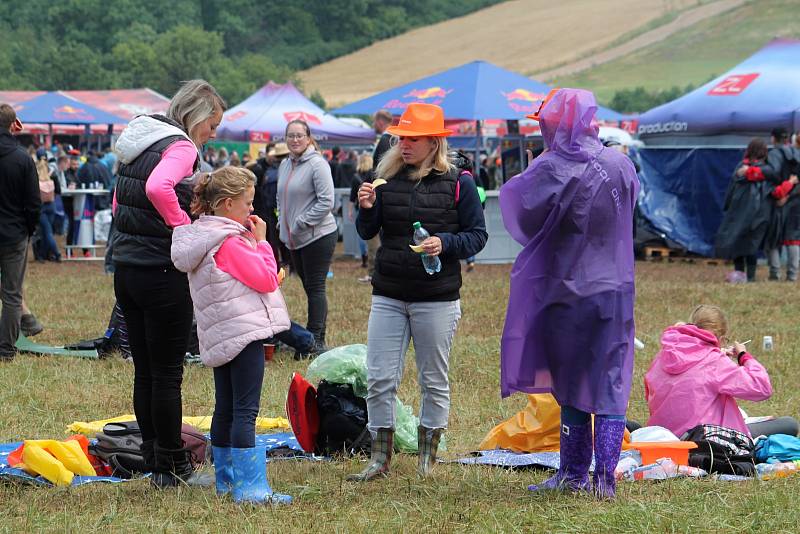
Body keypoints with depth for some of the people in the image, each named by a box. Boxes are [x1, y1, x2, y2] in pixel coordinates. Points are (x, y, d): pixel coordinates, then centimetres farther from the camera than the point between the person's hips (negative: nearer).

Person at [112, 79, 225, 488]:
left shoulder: (140, 144, 14)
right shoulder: (181, 148, -13)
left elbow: (119, 202, 21)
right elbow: (158, 188, -33)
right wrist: (187, 230, -21)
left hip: (126, 268, 8)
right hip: (163, 271, -8)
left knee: (145, 371, 13)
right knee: (167, 373, 0)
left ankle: (156, 461, 20)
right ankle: (173, 468, 6)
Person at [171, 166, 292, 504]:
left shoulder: (200, 238, 12)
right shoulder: (231, 243, -16)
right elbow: (266, 279, -13)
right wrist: (261, 241, -5)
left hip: (218, 337, 10)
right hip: (244, 331, -10)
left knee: (225, 409, 16)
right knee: (245, 412, -11)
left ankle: (226, 479, 23)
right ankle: (250, 486, -13)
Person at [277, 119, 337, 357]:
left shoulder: (317, 164, -13)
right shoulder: (285, 165, 12)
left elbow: (326, 202, -18)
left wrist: (300, 224, -16)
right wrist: (283, 223, 12)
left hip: (318, 236, -8)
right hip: (294, 239, 8)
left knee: (315, 288, -6)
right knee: (310, 288, 12)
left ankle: (315, 340, -3)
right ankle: (315, 340, 18)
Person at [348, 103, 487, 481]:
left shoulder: (458, 184, -4)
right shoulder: (387, 179, 5)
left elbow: (477, 235, -2)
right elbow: (367, 233, 8)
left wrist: (444, 244, -19)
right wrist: (366, 209, -12)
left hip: (437, 299, -3)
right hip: (388, 297, 3)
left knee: (434, 381, 6)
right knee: (379, 380, 0)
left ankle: (427, 460, 17)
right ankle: (380, 459, 9)